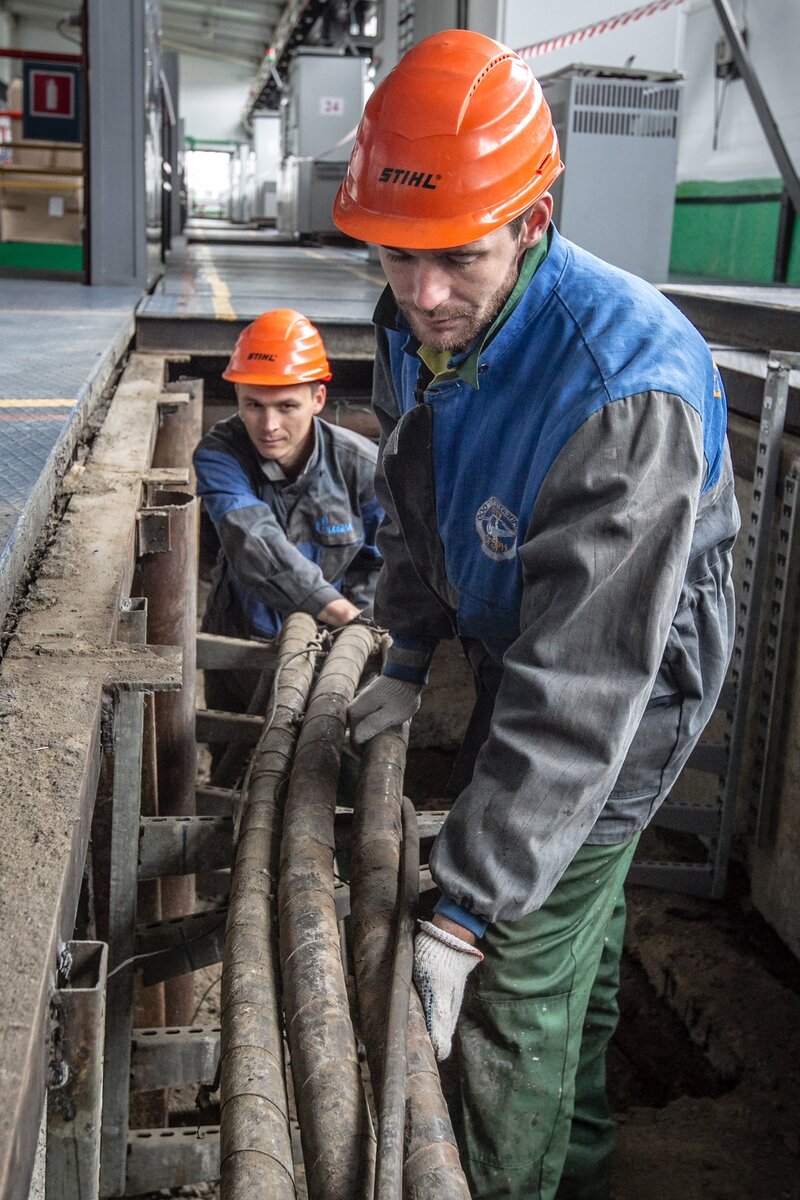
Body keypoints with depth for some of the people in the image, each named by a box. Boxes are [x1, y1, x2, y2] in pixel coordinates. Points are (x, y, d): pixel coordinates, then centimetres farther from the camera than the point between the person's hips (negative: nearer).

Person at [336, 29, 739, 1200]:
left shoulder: (628, 394, -39)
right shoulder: (416, 325, -12)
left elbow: (582, 685, -40)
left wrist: (466, 911, -38)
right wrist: (410, 654, 8)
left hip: (629, 682, -8)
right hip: (512, 648, 8)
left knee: (516, 993, -1)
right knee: (574, 925, 27)